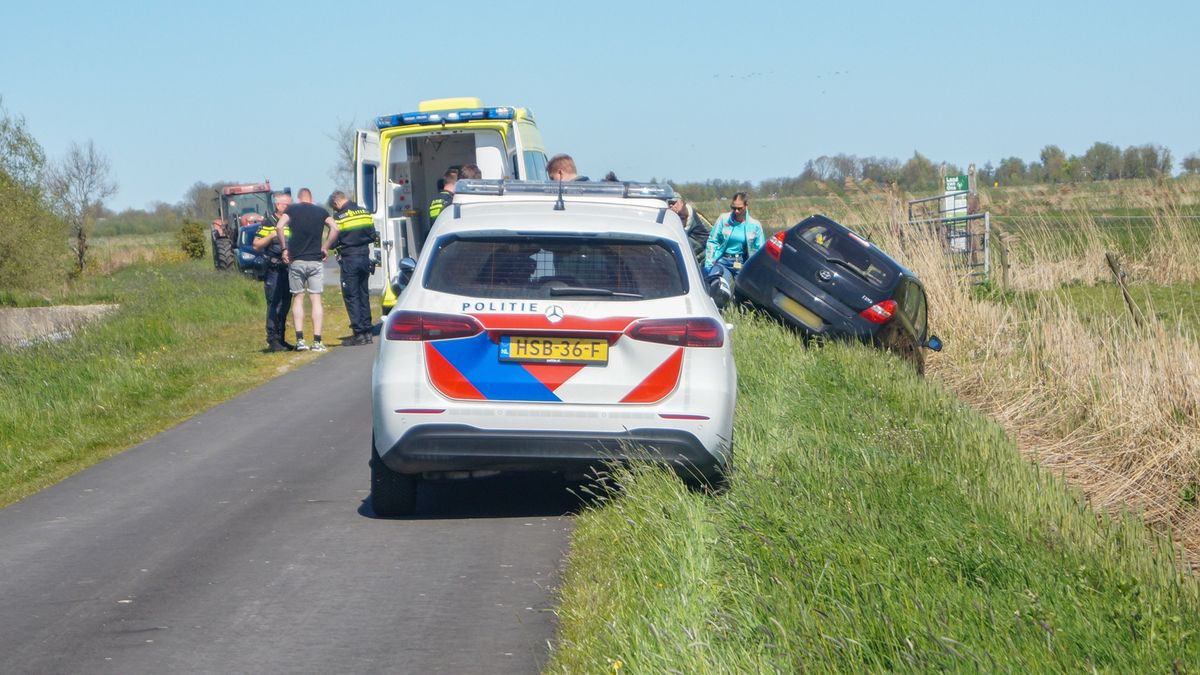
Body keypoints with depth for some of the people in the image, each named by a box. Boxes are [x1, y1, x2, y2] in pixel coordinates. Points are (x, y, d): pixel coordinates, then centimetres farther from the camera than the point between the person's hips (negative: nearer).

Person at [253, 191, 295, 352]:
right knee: (274, 305, -9)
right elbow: (256, 245, -7)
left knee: (285, 305, 9)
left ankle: (281, 339, 16)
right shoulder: (267, 223, -3)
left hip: (288, 269, 7)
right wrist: (271, 236, -19)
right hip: (273, 270, -7)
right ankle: (273, 341, -9)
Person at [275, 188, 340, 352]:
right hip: (316, 261, 1)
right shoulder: (320, 212, 8)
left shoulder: (292, 209, 3)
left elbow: (279, 227, -12)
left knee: (298, 299, 7)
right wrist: (326, 248, 4)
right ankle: (317, 341, -3)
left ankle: (300, 339, -3)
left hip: (296, 260, -1)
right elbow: (335, 228, -4)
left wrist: (284, 248, -3)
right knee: (316, 300, 2)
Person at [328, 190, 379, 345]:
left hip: (349, 260, -6)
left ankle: (359, 333, -6)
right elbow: (373, 236, 10)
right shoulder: (365, 212, 6)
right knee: (364, 295, 13)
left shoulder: (339, 217, -11)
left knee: (351, 296, -1)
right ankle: (367, 332, 12)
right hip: (364, 257, 6)